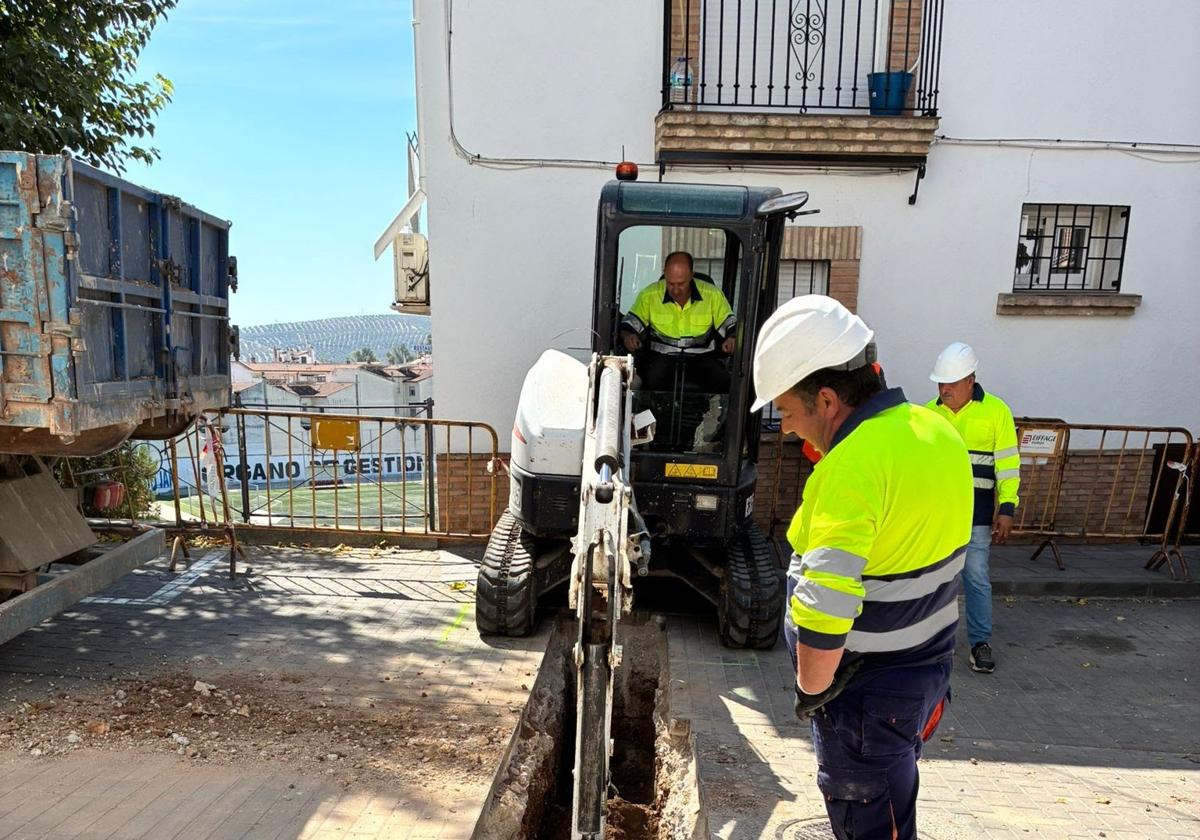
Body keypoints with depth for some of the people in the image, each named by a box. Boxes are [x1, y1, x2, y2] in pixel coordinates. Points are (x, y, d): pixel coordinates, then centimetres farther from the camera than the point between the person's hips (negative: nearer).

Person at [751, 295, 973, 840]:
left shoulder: (852, 469, -29)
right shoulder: (938, 431, 0)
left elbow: (823, 615, -32)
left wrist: (810, 690, -14)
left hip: (867, 692, -9)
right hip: (930, 671, 9)